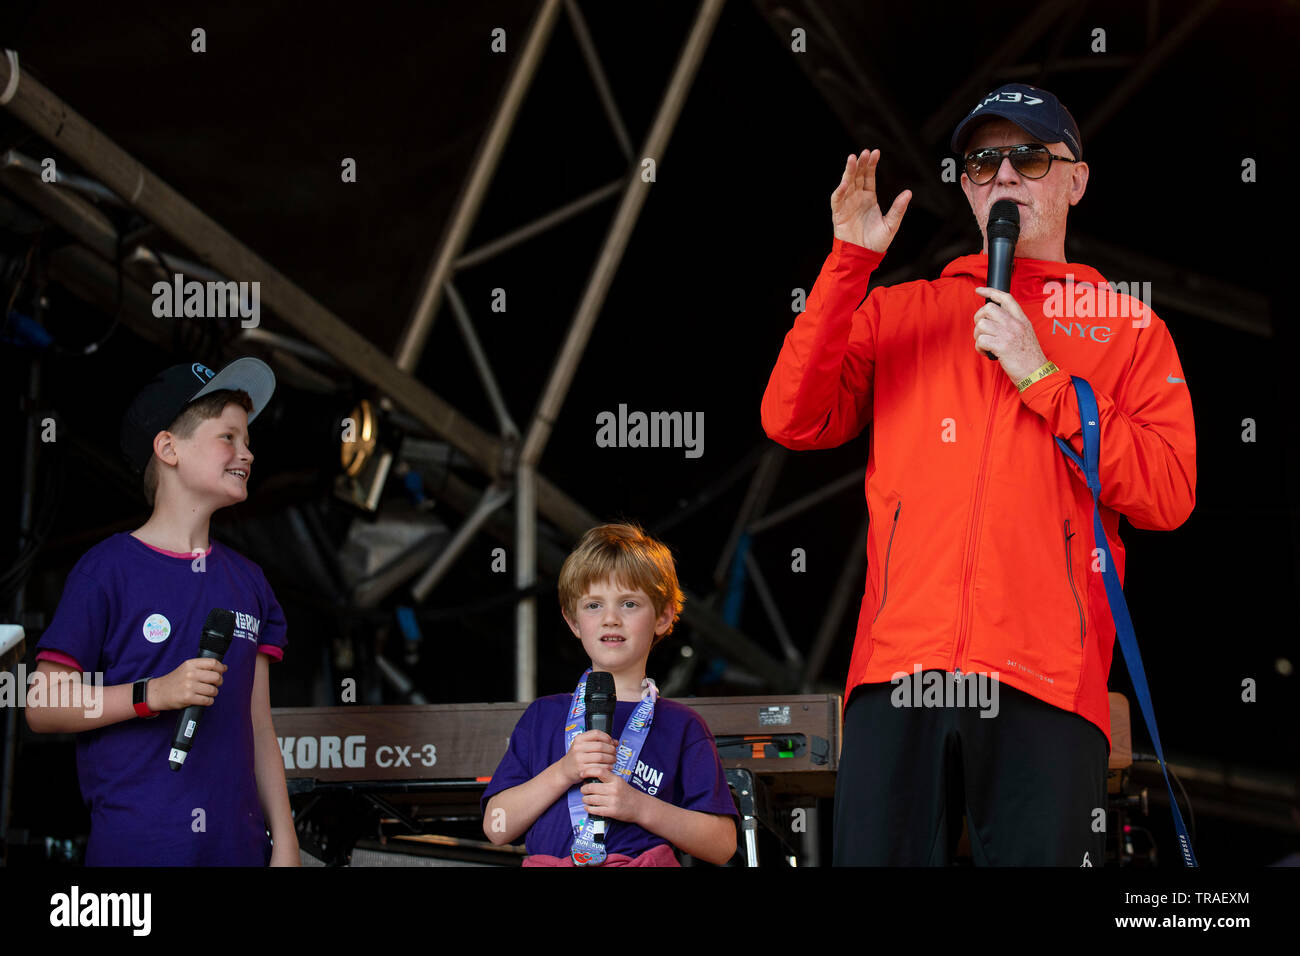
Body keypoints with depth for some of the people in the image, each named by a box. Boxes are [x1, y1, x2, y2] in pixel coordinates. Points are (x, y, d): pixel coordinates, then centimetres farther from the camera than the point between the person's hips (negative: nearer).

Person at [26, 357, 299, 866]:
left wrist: (285, 843, 7)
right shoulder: (108, 568, -4)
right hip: (135, 844, -5)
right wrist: (154, 694, -17)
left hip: (236, 844, 5)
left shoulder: (247, 581, 13)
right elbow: (42, 708, -6)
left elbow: (259, 728, 13)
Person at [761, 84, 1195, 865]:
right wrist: (852, 260, 2)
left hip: (1047, 681, -1)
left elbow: (1168, 497, 3)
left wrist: (1039, 374, -2)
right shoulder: (900, 310, 20)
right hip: (900, 657, 1)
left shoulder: (1128, 326, 15)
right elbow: (792, 420, 6)